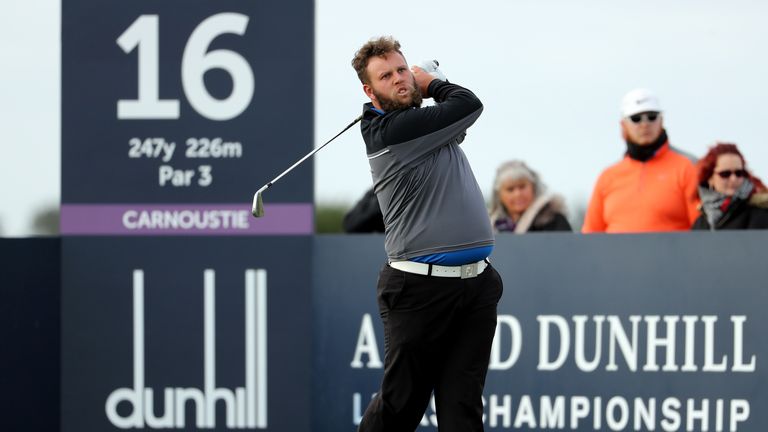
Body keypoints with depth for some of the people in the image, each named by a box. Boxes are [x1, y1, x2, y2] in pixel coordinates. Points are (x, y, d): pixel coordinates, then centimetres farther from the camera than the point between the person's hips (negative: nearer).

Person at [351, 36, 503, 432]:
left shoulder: (426, 124, 14)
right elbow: (468, 105, -9)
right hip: (421, 287, -7)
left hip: (477, 282, 7)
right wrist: (432, 84, 11)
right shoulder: (387, 131, -10)